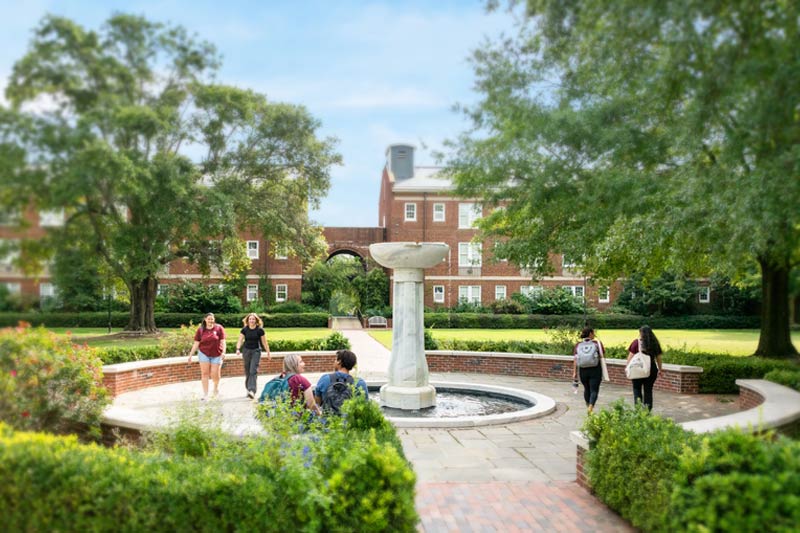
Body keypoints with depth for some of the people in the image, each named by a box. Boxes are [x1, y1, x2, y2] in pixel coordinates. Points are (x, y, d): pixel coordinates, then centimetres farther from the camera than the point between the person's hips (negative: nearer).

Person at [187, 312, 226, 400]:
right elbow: (196, 344, 2)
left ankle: (216, 387, 32)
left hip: (216, 354, -1)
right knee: (204, 373, -2)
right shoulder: (200, 330, 0)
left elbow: (222, 341, -5)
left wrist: (223, 352, -16)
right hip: (204, 354, 1)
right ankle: (205, 394, 5)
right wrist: (190, 355, -1)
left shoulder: (219, 328, -4)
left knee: (215, 375, 0)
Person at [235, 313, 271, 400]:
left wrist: (268, 353, 5)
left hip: (256, 351, -3)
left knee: (253, 371, -13)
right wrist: (238, 349, -21)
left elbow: (264, 342, 3)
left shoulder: (260, 330, -4)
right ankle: (248, 389, 24)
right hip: (246, 351, 3)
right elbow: (240, 340, -3)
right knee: (247, 372, 10)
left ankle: (252, 391, -21)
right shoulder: (244, 330, 1)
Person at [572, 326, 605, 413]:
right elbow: (603, 356, 0)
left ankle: (588, 406, 33)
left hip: (583, 370, 3)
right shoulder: (597, 343, -2)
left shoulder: (578, 345, 3)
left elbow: (575, 359, -2)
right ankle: (591, 407, -22)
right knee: (594, 390, -1)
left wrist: (574, 372, 0)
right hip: (595, 370, -3)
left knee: (586, 389, 20)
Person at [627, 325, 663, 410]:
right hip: (651, 370, 3)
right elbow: (658, 358, 7)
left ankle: (638, 400, -8)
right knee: (648, 390, 11)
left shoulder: (636, 342, -7)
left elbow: (631, 356, -8)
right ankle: (648, 409, 12)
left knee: (637, 388, 12)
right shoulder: (655, 343, 3)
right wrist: (660, 369, 16)